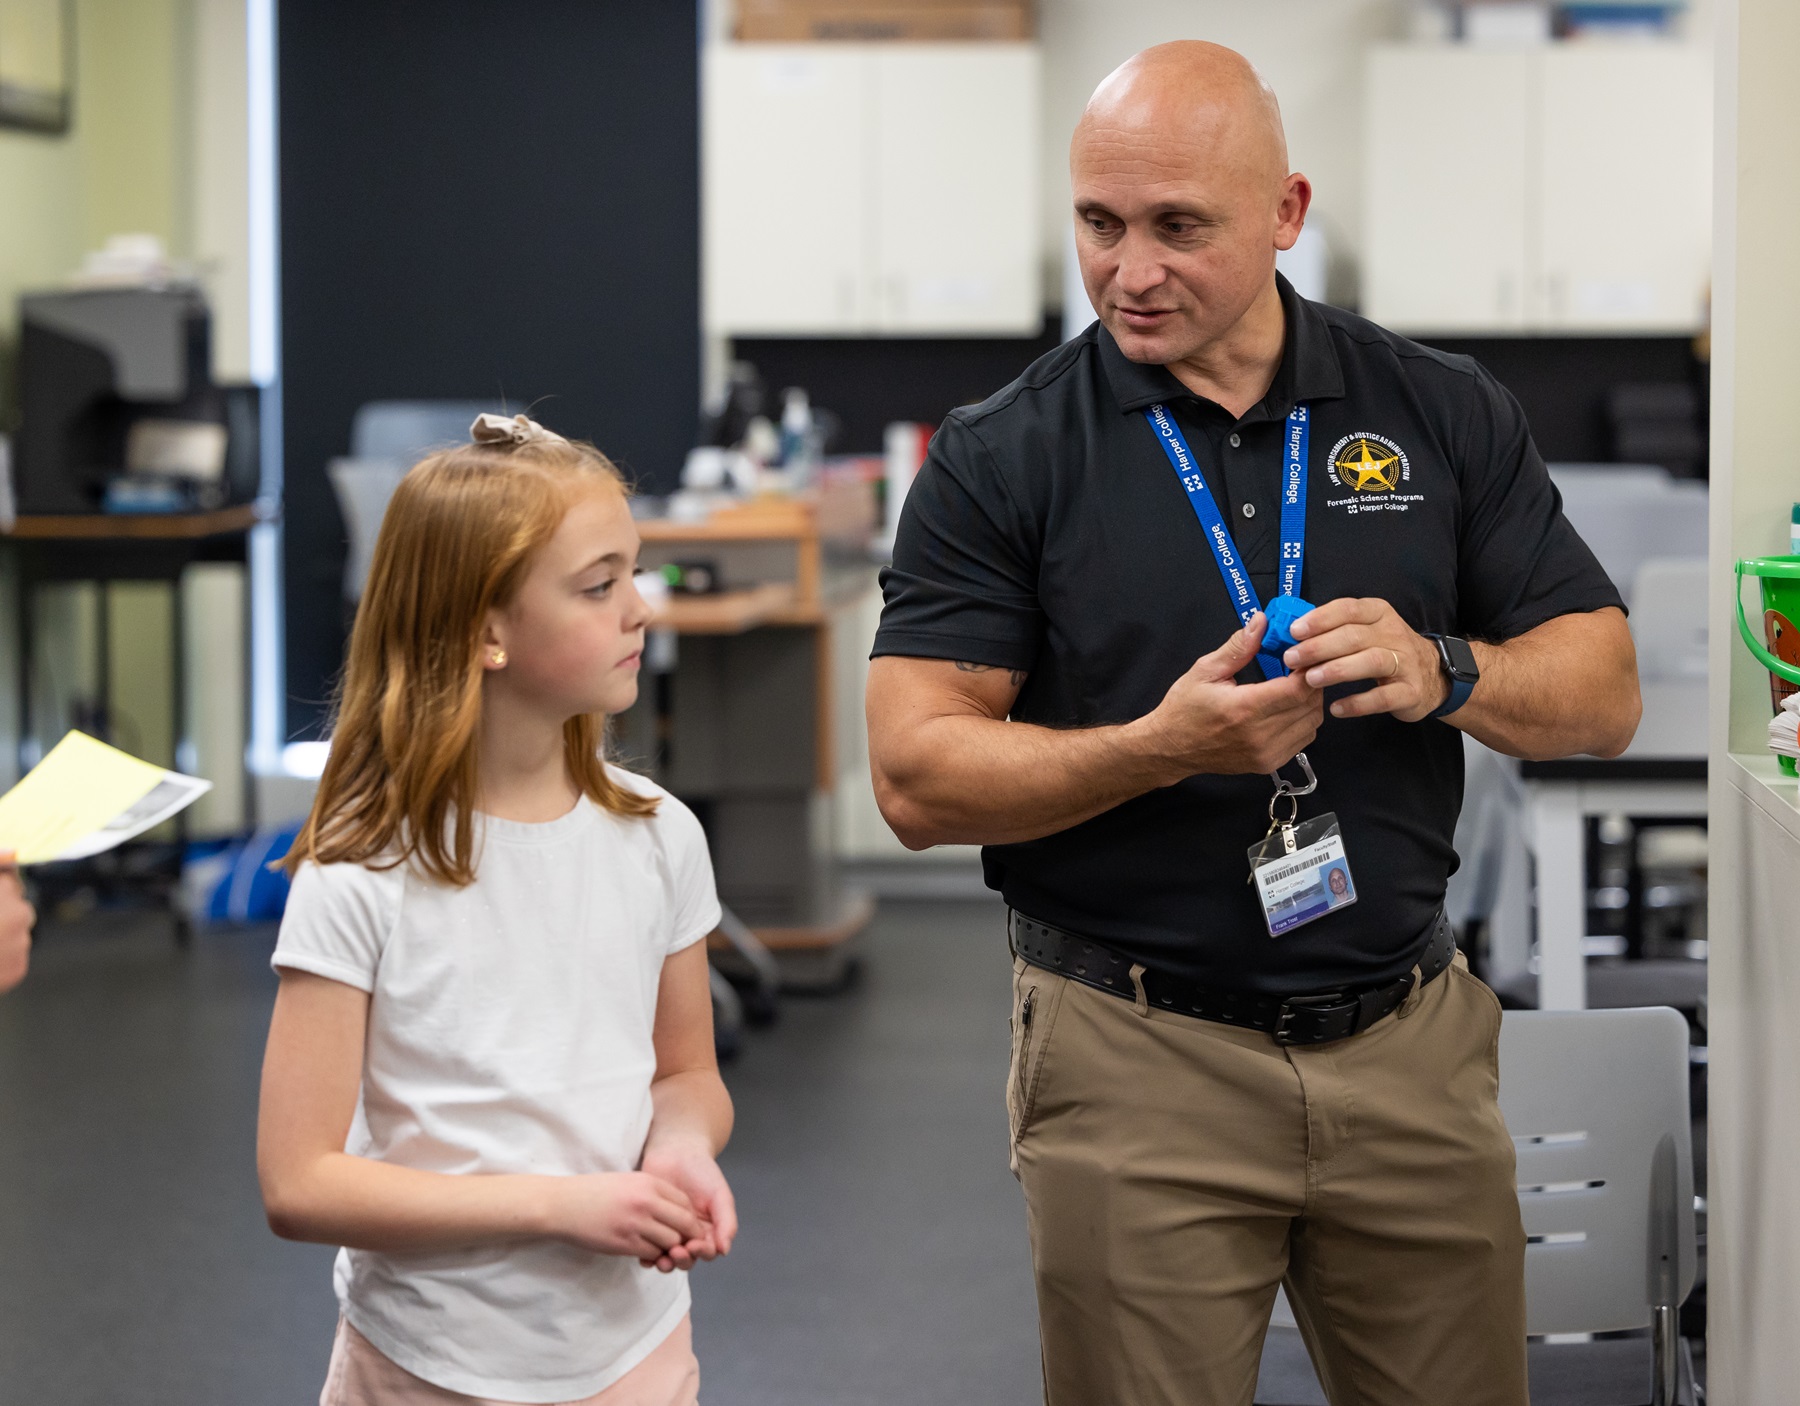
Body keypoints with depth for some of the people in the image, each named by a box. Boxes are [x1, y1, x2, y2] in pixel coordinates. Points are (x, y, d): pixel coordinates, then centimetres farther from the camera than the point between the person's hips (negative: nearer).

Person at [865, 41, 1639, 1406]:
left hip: (1411, 1035, 3)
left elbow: (1604, 694, 5)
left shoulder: (1447, 416, 4)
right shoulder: (1002, 459, -3)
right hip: (1136, 1058, -2)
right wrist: (1161, 748, -23)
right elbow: (918, 777, -8)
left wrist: (1444, 672, -16)